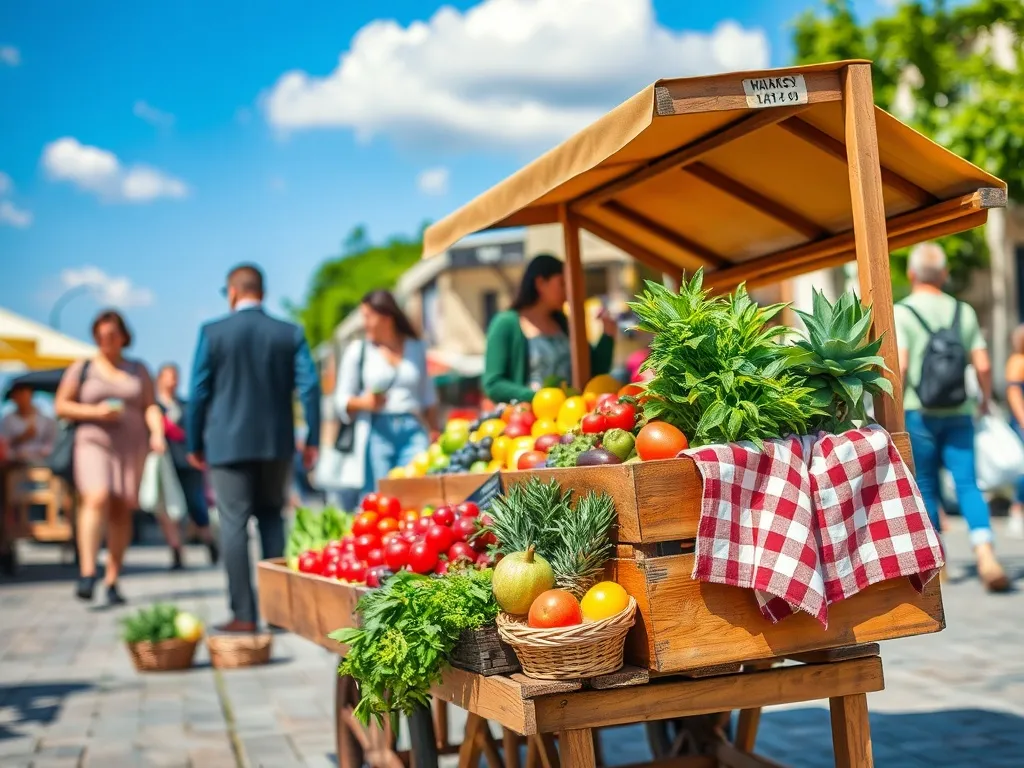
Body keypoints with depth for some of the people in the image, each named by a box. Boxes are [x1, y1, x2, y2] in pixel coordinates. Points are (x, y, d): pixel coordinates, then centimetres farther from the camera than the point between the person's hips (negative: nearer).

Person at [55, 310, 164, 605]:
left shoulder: (138, 370, 14)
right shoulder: (81, 369, 8)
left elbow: (150, 407, 8)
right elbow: (61, 406, 6)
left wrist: (157, 433, -10)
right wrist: (94, 411, -9)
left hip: (131, 446, 3)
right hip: (94, 444, -2)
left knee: (122, 511, 0)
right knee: (97, 499, -23)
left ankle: (112, 581, 5)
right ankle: (87, 574, -30)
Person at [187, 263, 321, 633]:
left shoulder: (212, 333, -3)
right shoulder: (290, 333, 2)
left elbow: (199, 392, -2)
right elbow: (309, 386, -3)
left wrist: (194, 444, 7)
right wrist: (312, 440, 2)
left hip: (228, 443, -3)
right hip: (276, 443, 3)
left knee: (234, 526, 0)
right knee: (272, 521, 14)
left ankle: (244, 615, -3)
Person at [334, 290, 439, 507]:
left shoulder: (416, 348, 14)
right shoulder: (357, 351, 9)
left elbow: (428, 398, 19)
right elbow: (341, 400, 8)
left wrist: (435, 433, 14)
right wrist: (364, 402, -11)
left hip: (412, 432, 1)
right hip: (376, 433, -1)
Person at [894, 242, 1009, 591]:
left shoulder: (902, 313, -5)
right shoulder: (963, 312, 5)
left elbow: (899, 366, -15)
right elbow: (983, 365, 1)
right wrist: (986, 398, 17)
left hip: (918, 414, -2)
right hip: (958, 414, 2)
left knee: (926, 488, 8)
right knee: (967, 484, 0)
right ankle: (985, 552, -18)